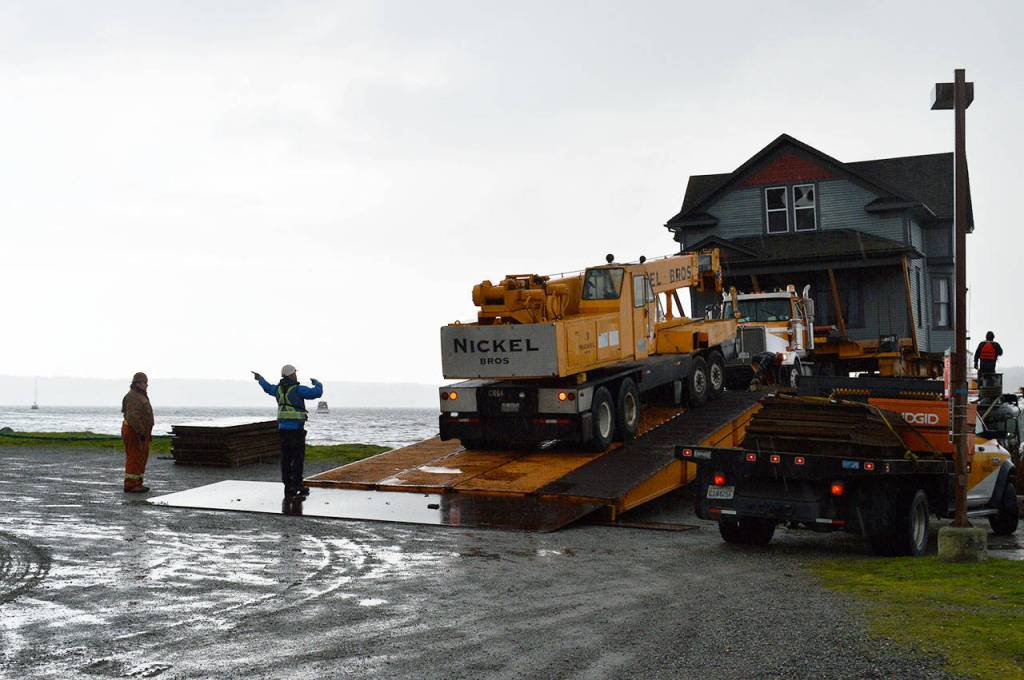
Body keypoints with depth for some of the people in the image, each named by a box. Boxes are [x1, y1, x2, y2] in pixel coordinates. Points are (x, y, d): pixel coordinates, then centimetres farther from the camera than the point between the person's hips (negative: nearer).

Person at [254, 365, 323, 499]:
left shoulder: (279, 389, 8)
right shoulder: (297, 390, -14)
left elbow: (268, 387, 30)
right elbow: (317, 393, -20)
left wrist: (260, 379, 52)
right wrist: (317, 383, 4)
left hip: (283, 428, 7)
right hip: (297, 429, -7)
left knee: (286, 458, 8)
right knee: (298, 458, -2)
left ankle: (288, 488, 10)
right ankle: (297, 487, -5)